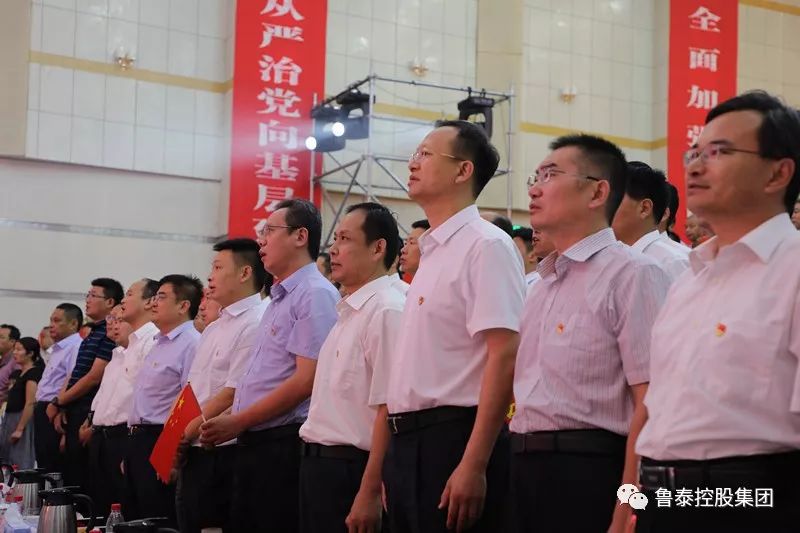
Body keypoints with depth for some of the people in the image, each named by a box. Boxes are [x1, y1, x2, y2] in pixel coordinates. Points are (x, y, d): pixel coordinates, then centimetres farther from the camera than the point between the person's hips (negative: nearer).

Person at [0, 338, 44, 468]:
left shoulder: (32, 373, -11)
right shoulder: (21, 374, 17)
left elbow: (30, 403, -19)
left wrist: (19, 429, -21)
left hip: (22, 422, -9)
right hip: (11, 421, 9)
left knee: (20, 463, -9)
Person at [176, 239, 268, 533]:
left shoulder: (255, 325, -13)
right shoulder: (213, 329, 17)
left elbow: (233, 394, -18)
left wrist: (187, 432, -9)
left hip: (224, 453, -9)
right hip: (193, 453, 9)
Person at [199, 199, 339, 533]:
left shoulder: (315, 294, -11)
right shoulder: (280, 298, 19)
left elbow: (306, 380, -19)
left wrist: (236, 422, -14)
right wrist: (223, 422, 11)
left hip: (284, 444, -9)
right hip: (253, 443, 9)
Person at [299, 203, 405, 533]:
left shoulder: (387, 311, -15)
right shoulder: (349, 313, 14)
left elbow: (388, 410, -21)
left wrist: (369, 495, -23)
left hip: (352, 470, -9)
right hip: (320, 464, 9)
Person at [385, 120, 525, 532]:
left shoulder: (485, 244, -11)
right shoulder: (433, 252, 16)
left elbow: (504, 358, -19)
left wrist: (473, 465, -23)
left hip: (453, 440, -8)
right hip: (408, 443, 9)